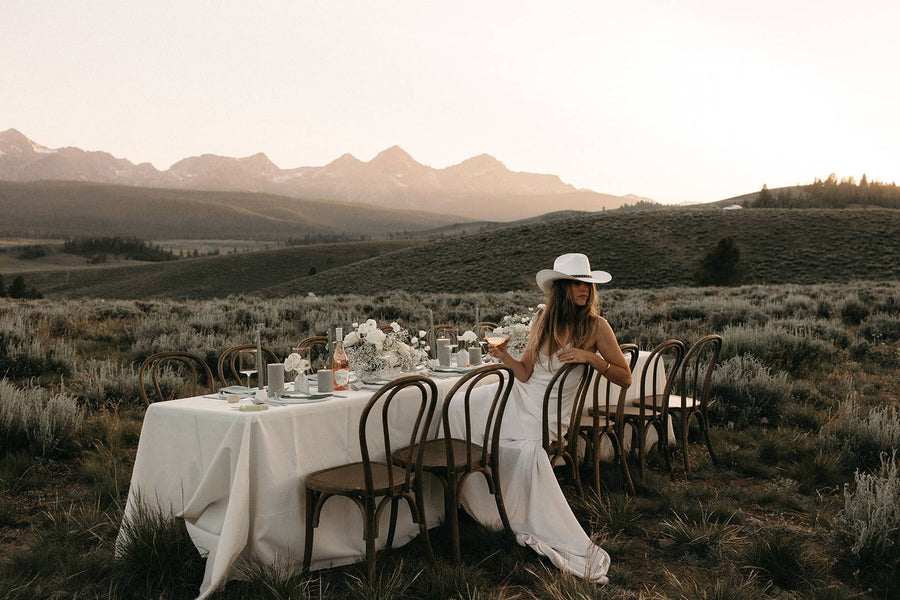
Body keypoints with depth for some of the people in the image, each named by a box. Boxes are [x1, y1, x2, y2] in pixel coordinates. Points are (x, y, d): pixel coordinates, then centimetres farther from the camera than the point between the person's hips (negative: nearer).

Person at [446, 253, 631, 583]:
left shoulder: (596, 326, -8)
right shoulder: (542, 319, 3)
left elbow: (625, 377, -8)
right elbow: (527, 373, 2)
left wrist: (590, 356, -21)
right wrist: (505, 358, -17)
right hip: (522, 395, 6)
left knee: (528, 449, -32)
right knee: (459, 405, -4)